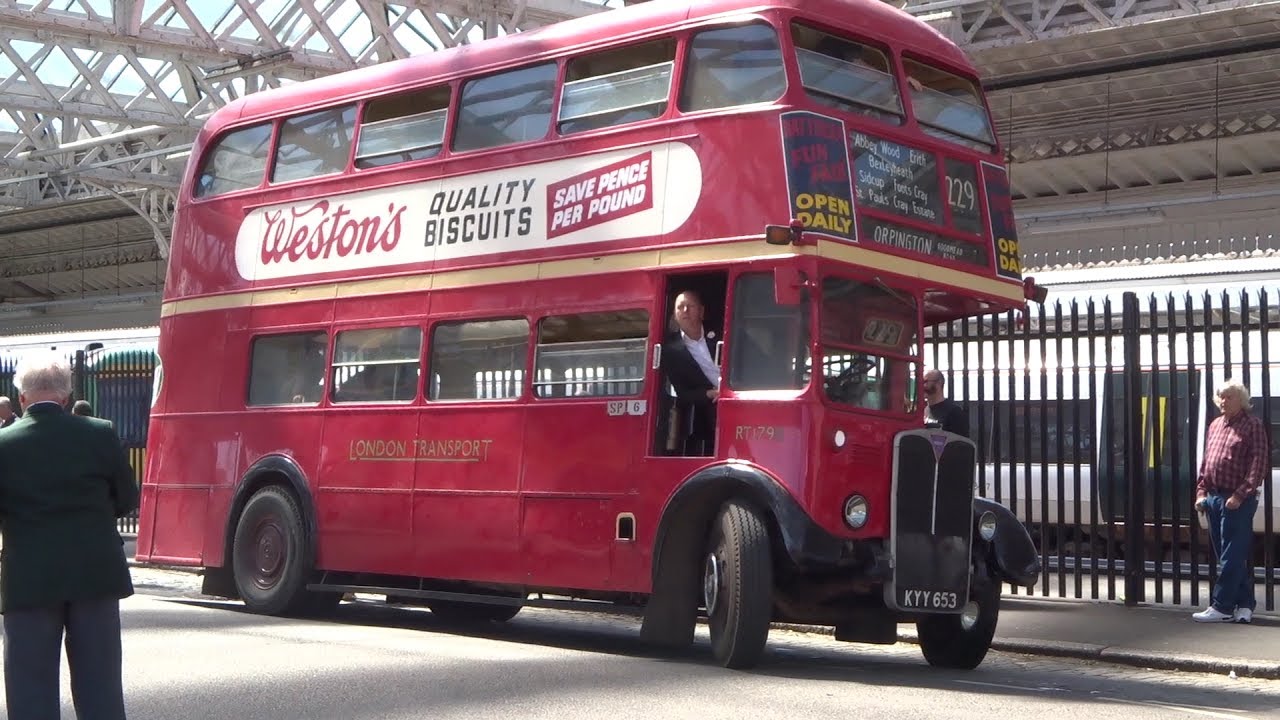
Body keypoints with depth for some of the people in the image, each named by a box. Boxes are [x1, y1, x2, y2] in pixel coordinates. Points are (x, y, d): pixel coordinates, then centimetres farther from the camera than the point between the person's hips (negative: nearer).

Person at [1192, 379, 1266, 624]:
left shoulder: (1252, 425, -5)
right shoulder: (1215, 426, 17)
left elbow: (1258, 464, -11)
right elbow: (1205, 461, 20)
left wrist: (1240, 495, -17)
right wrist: (1201, 491, 9)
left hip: (1238, 501, -7)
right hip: (1215, 498, 8)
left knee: (1232, 556, -5)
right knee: (1237, 556, 11)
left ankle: (1221, 607, -5)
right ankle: (1245, 604, 17)